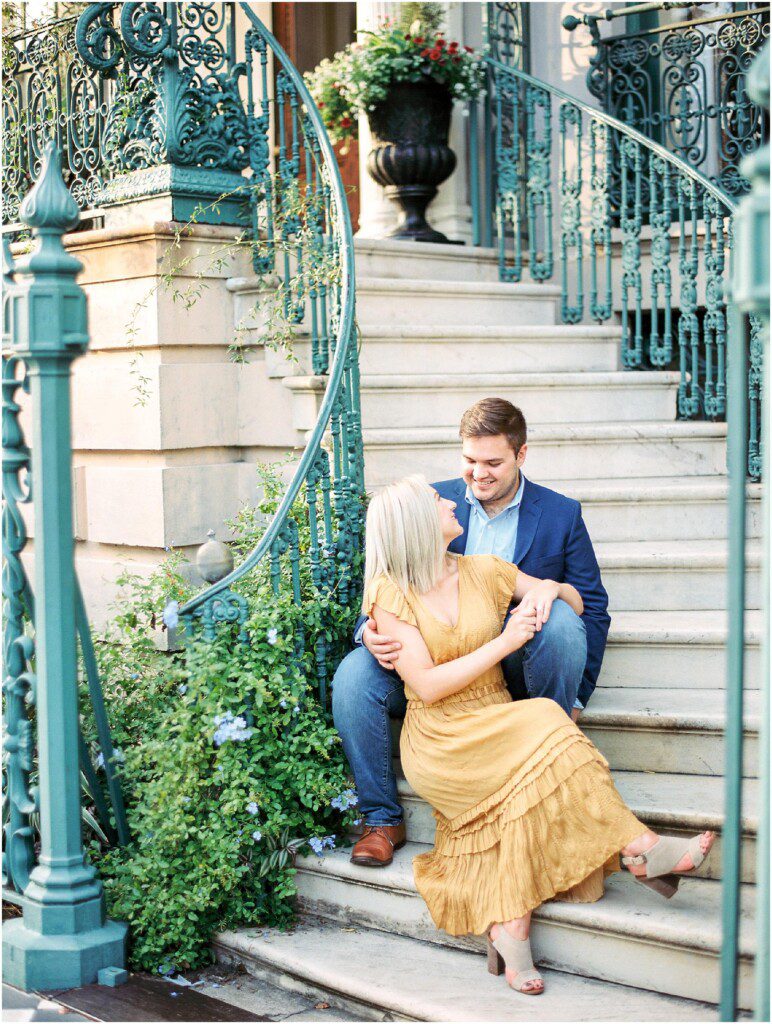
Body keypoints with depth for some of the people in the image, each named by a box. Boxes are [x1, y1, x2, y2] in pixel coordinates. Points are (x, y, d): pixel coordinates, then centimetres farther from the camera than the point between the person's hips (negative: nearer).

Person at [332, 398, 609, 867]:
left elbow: (593, 609, 4)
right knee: (354, 675, -24)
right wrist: (371, 632, -19)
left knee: (560, 616, -32)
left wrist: (574, 699, -6)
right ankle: (382, 819, -7)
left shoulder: (561, 515, 3)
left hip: (517, 667, -1)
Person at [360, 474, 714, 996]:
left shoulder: (485, 571, 10)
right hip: (439, 745, -4)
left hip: (497, 730, 4)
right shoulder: (391, 595, -2)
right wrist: (504, 643, -14)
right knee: (541, 725, -30)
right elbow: (427, 687, -12)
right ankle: (639, 847, -27)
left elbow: (577, 603, 19)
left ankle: (506, 925, -31)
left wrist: (551, 589, -5)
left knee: (519, 797, -30)